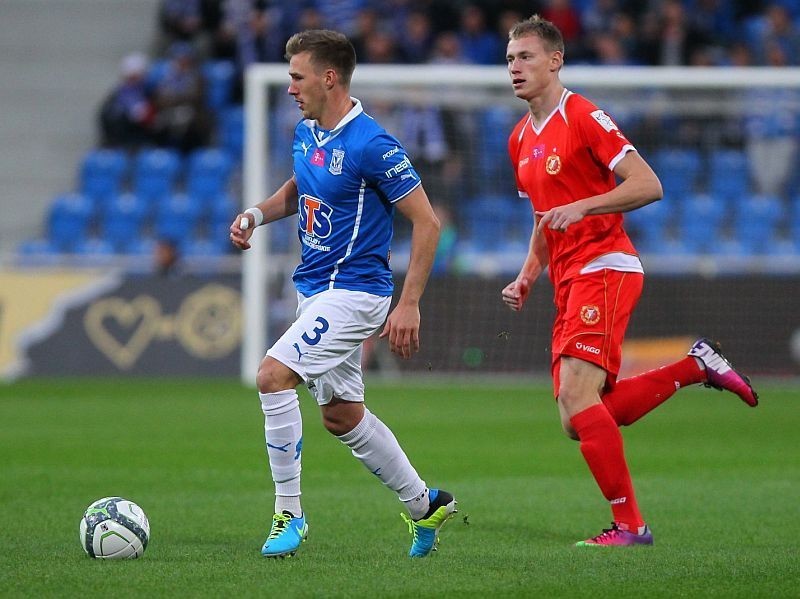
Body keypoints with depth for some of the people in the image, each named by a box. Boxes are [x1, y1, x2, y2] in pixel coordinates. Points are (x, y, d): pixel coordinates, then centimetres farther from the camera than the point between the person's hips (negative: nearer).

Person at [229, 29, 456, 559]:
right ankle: (424, 505, 30)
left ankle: (289, 514, -11)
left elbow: (426, 221, -16)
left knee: (273, 375, -21)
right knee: (341, 415, 15)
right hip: (316, 290, 9)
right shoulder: (306, 133, 6)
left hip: (352, 291, -9)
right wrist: (257, 213, 4)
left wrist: (409, 305, -19)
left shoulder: (372, 146, -19)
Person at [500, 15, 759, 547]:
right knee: (579, 418, 3)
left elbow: (648, 185, -15)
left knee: (576, 394, -21)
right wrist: (527, 278, 14)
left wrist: (581, 207, -25)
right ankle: (697, 366, 19)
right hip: (569, 283, 9)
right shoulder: (521, 139, 17)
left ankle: (630, 525, -16)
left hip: (604, 268, -9)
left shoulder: (584, 117, -9)